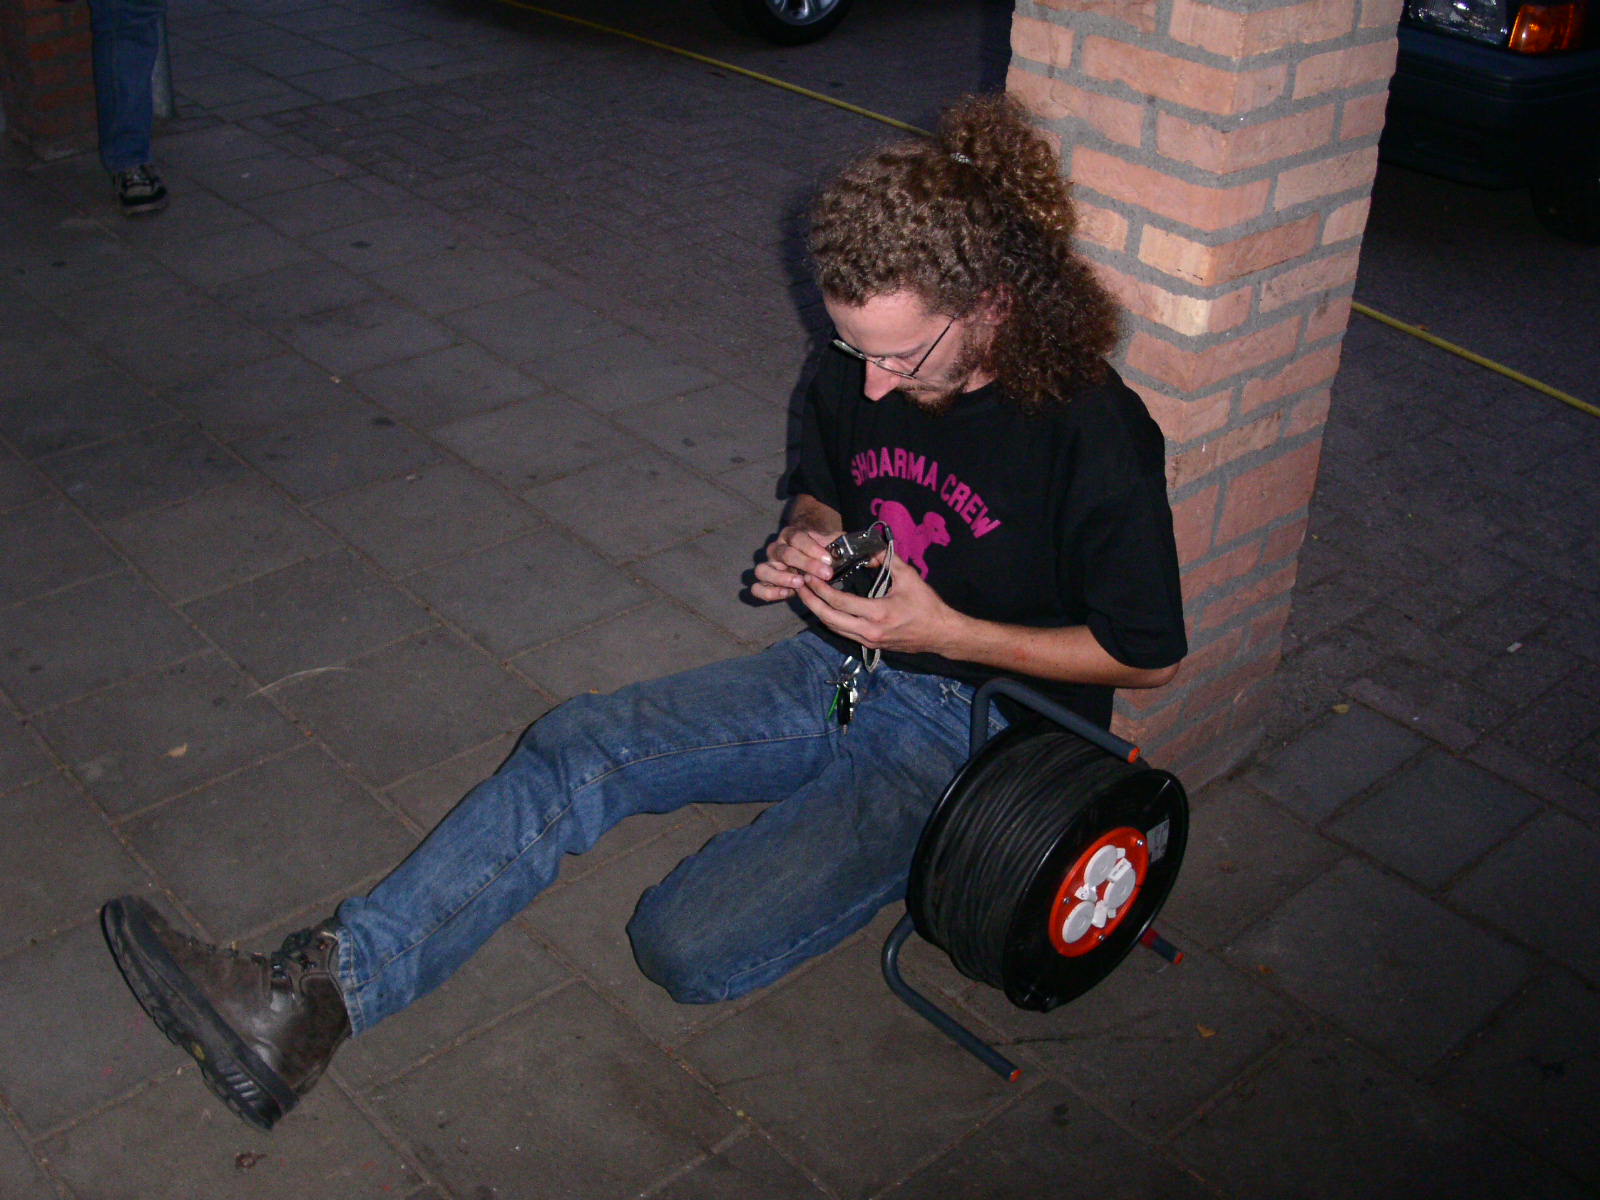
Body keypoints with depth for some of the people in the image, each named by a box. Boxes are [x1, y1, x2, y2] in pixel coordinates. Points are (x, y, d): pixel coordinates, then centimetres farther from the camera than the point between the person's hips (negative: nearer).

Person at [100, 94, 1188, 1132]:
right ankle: (314, 997, -19)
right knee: (573, 749, -15)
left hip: (968, 737, -6)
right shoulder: (864, 371, -2)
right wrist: (805, 545, -7)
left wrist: (946, 628, -19)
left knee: (687, 943, -29)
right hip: (838, 671, 6)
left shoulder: (1095, 436, -20)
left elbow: (1148, 654, -11)